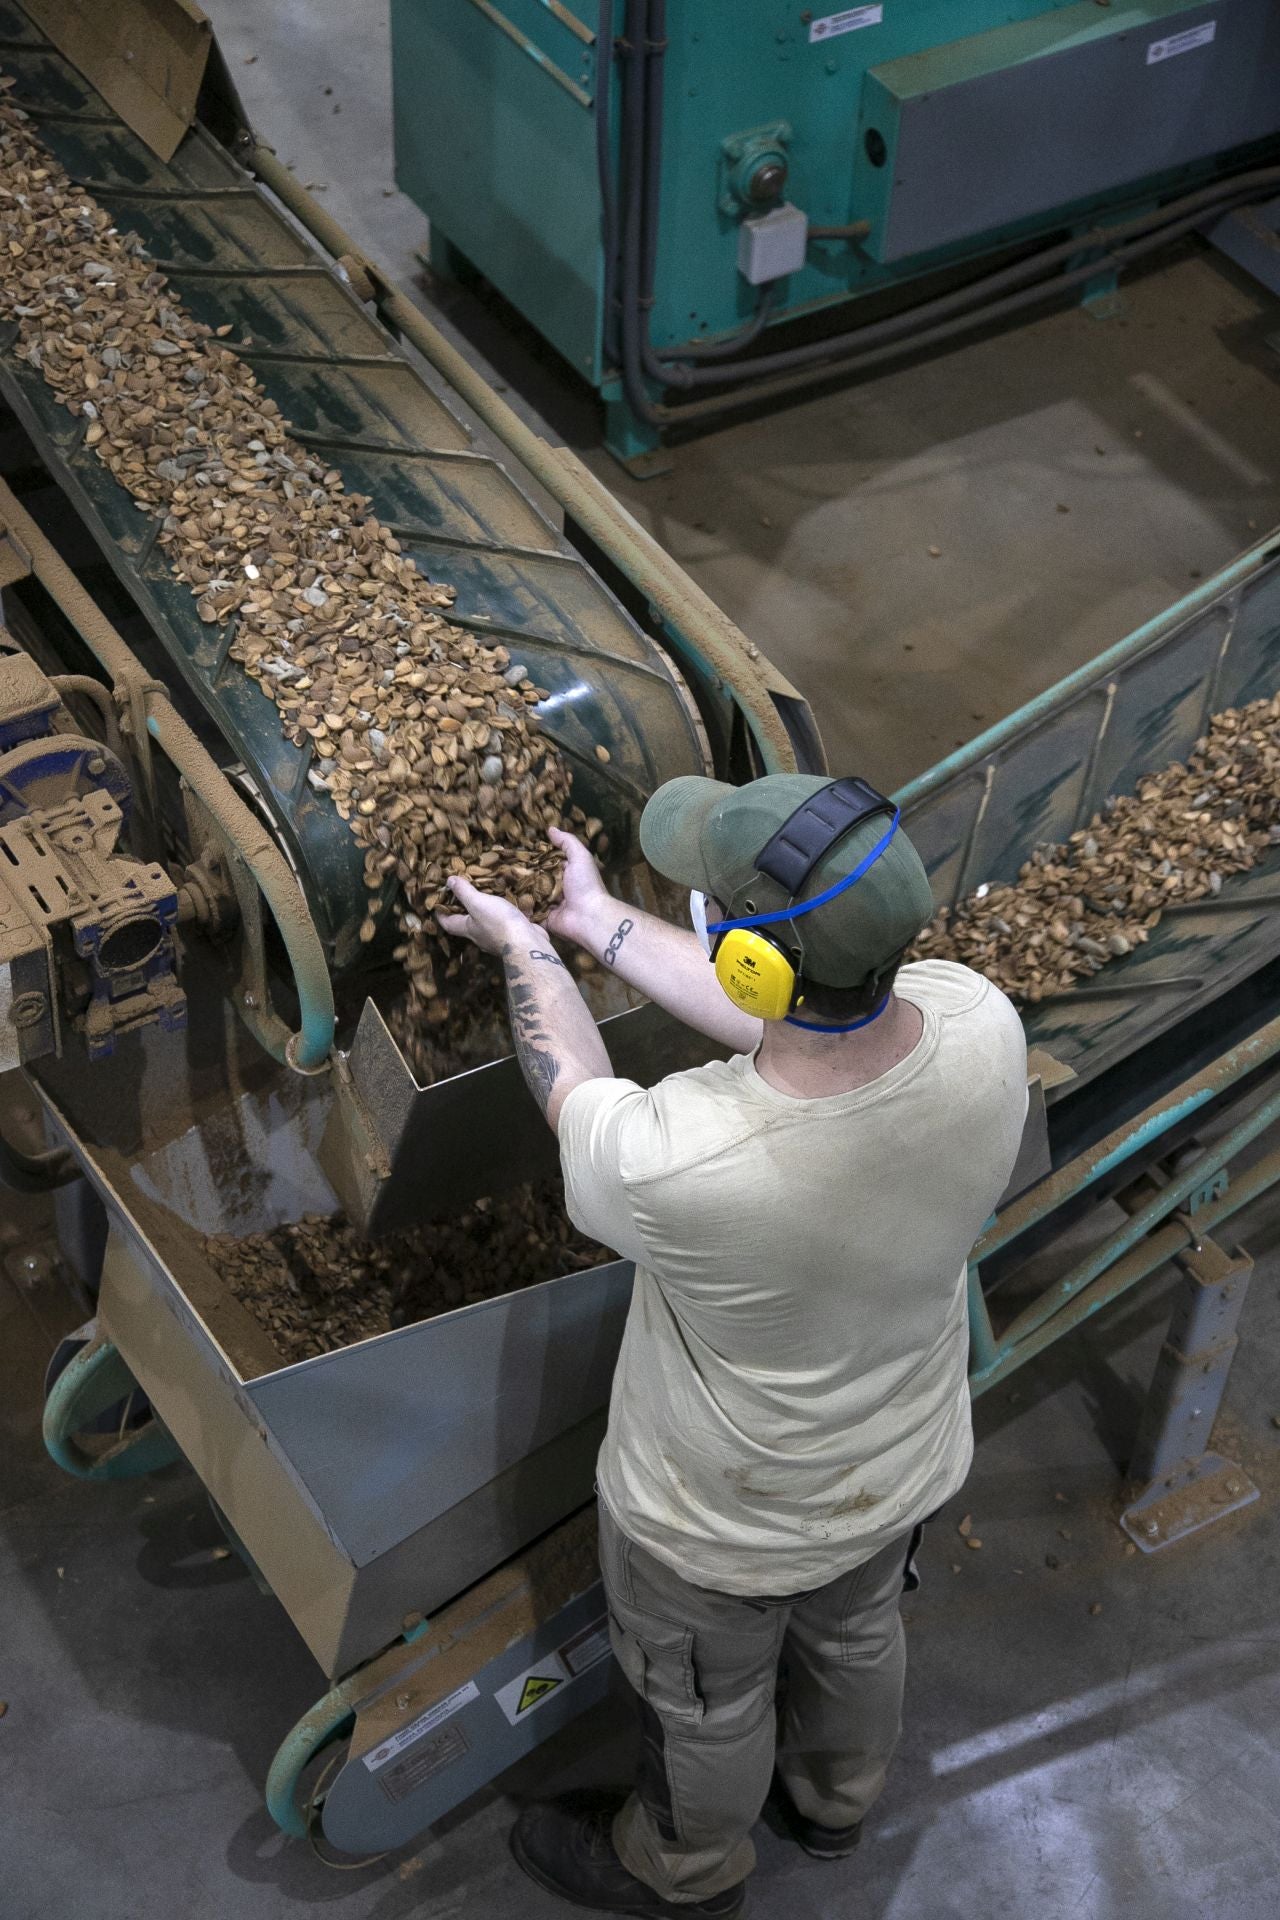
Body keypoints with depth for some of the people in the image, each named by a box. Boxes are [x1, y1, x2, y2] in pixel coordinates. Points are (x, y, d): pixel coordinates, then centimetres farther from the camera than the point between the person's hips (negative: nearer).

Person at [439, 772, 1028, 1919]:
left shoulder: (671, 1166, -45)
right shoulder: (980, 1027, -31)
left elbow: (575, 1095, -19)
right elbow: (780, 1016, -10)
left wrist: (525, 949, 0)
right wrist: (602, 923, 1)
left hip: (725, 1530, -4)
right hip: (903, 1470, 5)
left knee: (706, 1705, 28)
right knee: (856, 1632, 36)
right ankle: (836, 1799, 68)